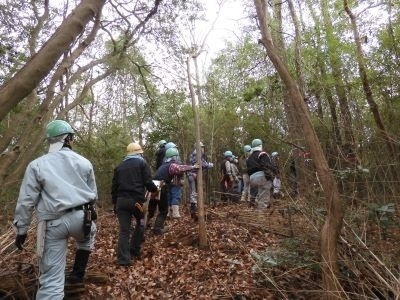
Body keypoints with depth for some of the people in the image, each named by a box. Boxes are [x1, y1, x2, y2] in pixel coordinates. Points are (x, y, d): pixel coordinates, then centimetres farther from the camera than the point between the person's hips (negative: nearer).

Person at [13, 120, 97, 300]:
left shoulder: (37, 165, 2)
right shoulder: (84, 162, 7)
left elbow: (26, 201, 0)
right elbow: (93, 194, 15)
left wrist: (21, 229, 10)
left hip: (53, 223, -1)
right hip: (80, 216, 1)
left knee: (51, 277, 4)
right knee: (87, 238, 37)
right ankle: (77, 274, 38)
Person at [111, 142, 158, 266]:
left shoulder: (120, 166, 18)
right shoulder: (142, 163, 4)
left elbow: (114, 187, 17)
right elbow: (148, 183, -5)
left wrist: (115, 203, 23)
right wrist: (155, 189, 15)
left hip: (121, 200, 4)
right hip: (136, 200, -4)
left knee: (124, 230, 6)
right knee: (140, 223, 19)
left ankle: (123, 258, 4)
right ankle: (134, 251, 19)